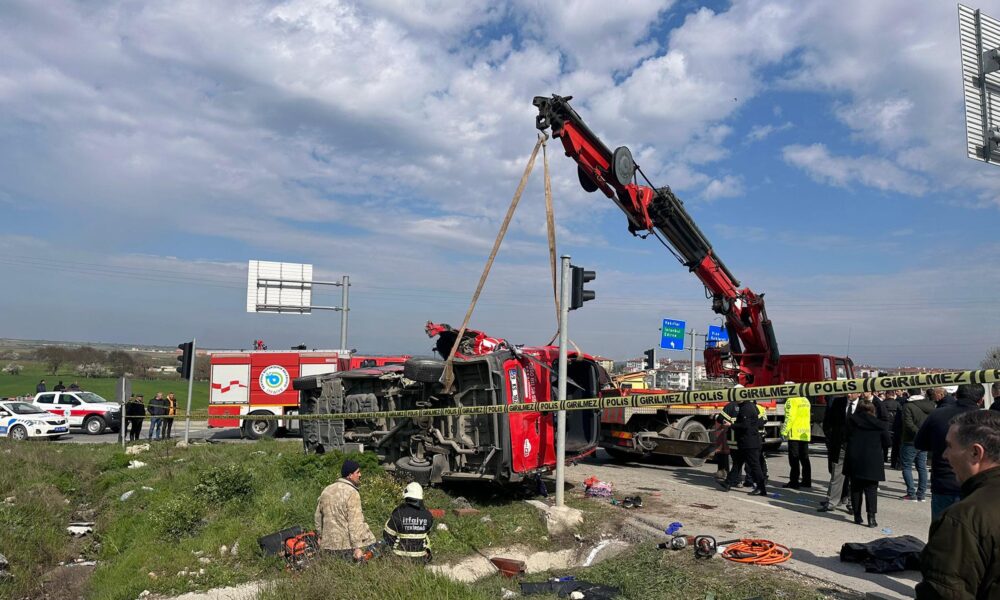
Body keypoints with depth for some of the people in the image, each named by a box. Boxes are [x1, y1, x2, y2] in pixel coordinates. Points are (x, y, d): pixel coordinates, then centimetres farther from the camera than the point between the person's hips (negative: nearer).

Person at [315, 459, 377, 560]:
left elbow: (318, 516, 20)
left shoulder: (327, 490, 11)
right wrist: (357, 548, -16)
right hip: (346, 546, -7)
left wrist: (321, 536, 31)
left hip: (328, 545, 7)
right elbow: (355, 523, -17)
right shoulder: (352, 493, -12)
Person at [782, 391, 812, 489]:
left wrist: (784, 432, -15)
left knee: (794, 459, -5)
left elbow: (789, 417, -18)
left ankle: (794, 482, -4)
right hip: (805, 434, 8)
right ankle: (807, 481, 15)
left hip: (795, 434, -8)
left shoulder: (791, 401, -12)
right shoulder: (805, 400, 15)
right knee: (804, 459, 12)